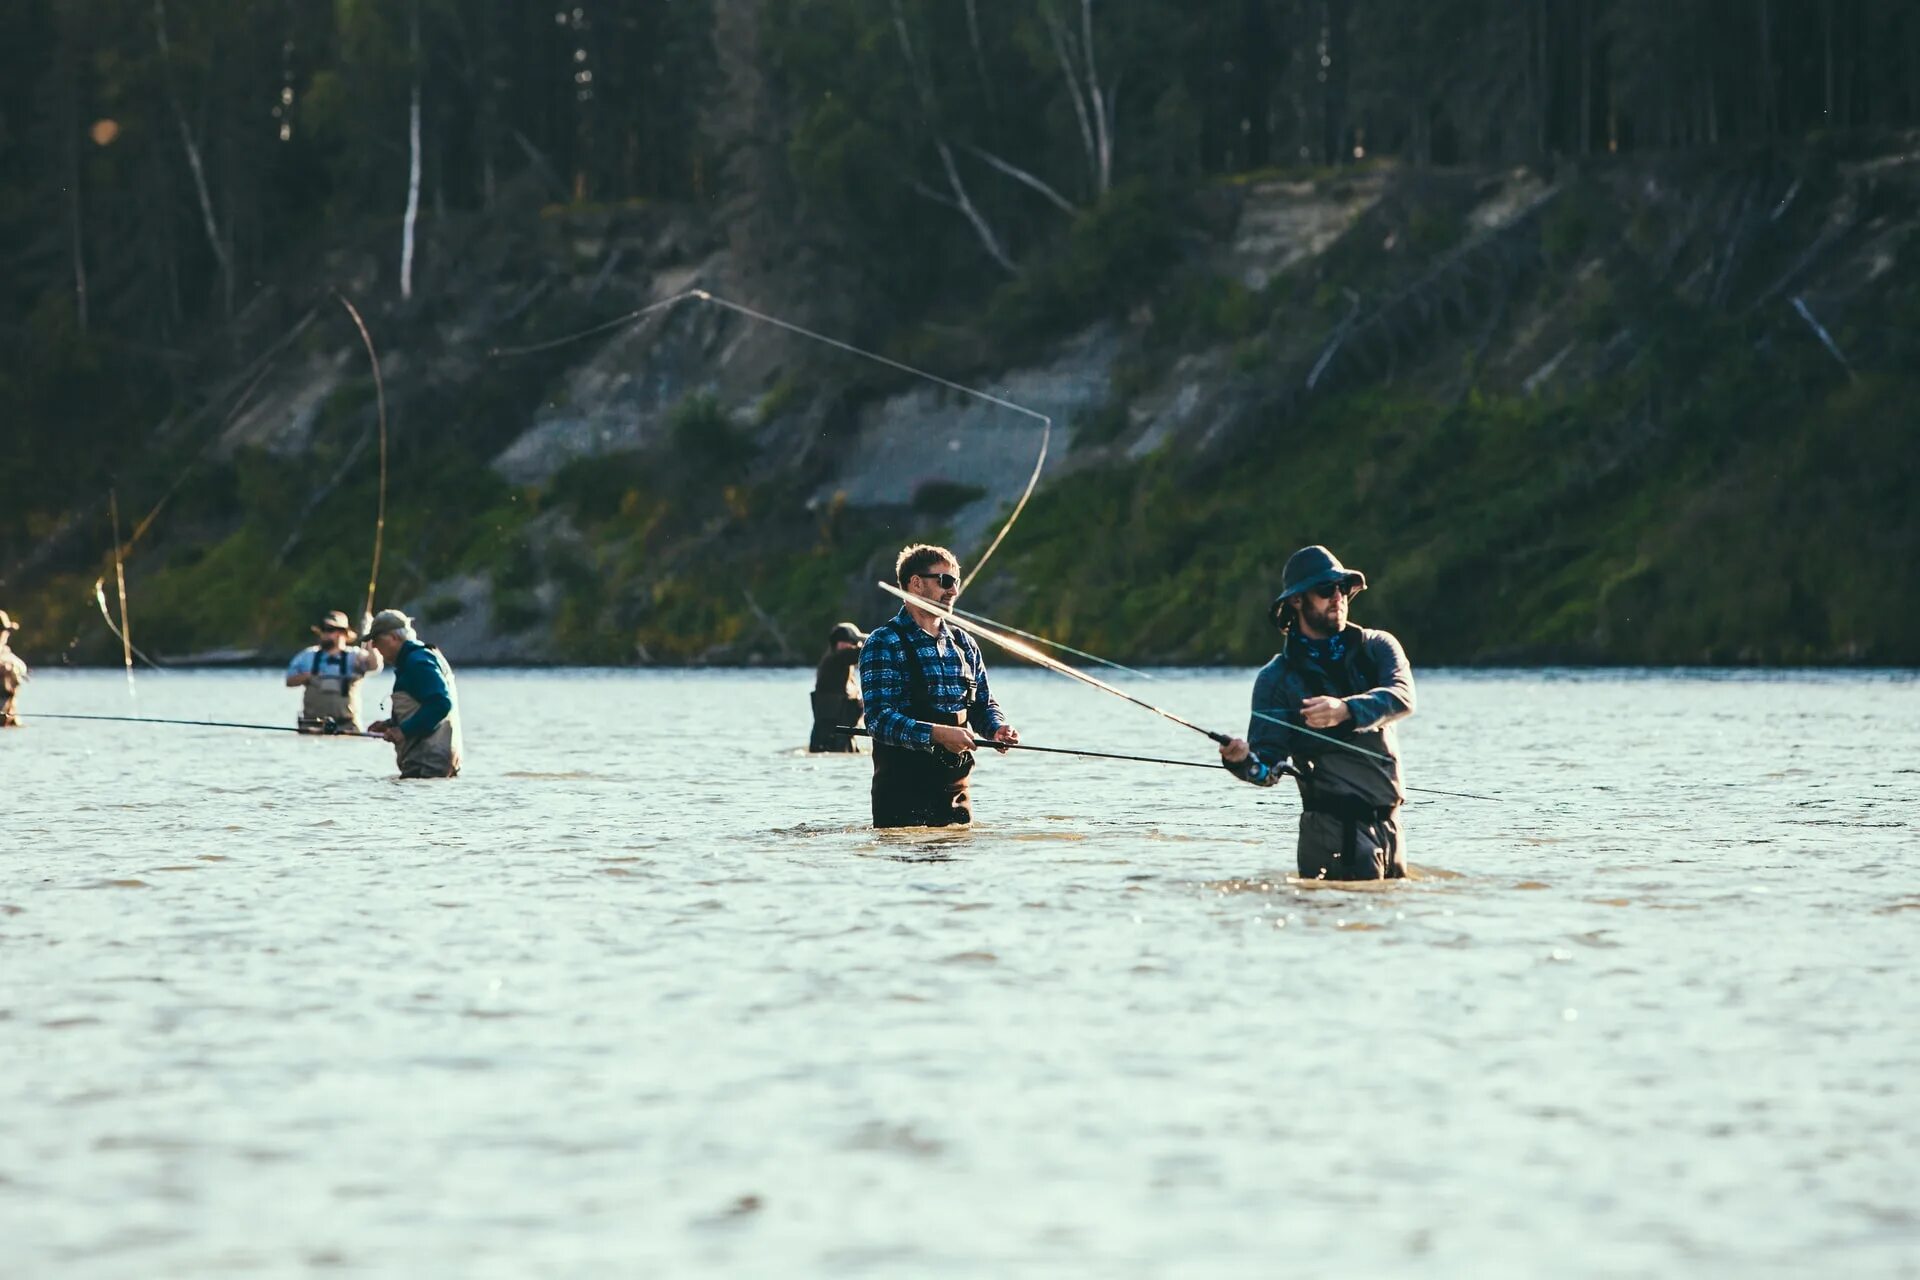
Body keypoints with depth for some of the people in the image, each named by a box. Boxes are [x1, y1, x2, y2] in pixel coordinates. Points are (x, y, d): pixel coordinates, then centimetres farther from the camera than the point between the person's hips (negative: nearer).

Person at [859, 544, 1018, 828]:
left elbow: (984, 705, 19)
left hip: (955, 787, 6)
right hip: (902, 790, -6)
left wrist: (996, 729, -5)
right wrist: (937, 734, -30)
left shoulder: (964, 644, 14)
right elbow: (878, 718, -18)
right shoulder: (883, 644, -8)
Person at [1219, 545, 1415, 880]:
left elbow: (1402, 697, -14)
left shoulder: (1377, 647, 8)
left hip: (1390, 820, 4)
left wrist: (1346, 710, -32)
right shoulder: (1277, 677, 1)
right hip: (1334, 824, -4)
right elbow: (1269, 768, -4)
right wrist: (1244, 761, -28)